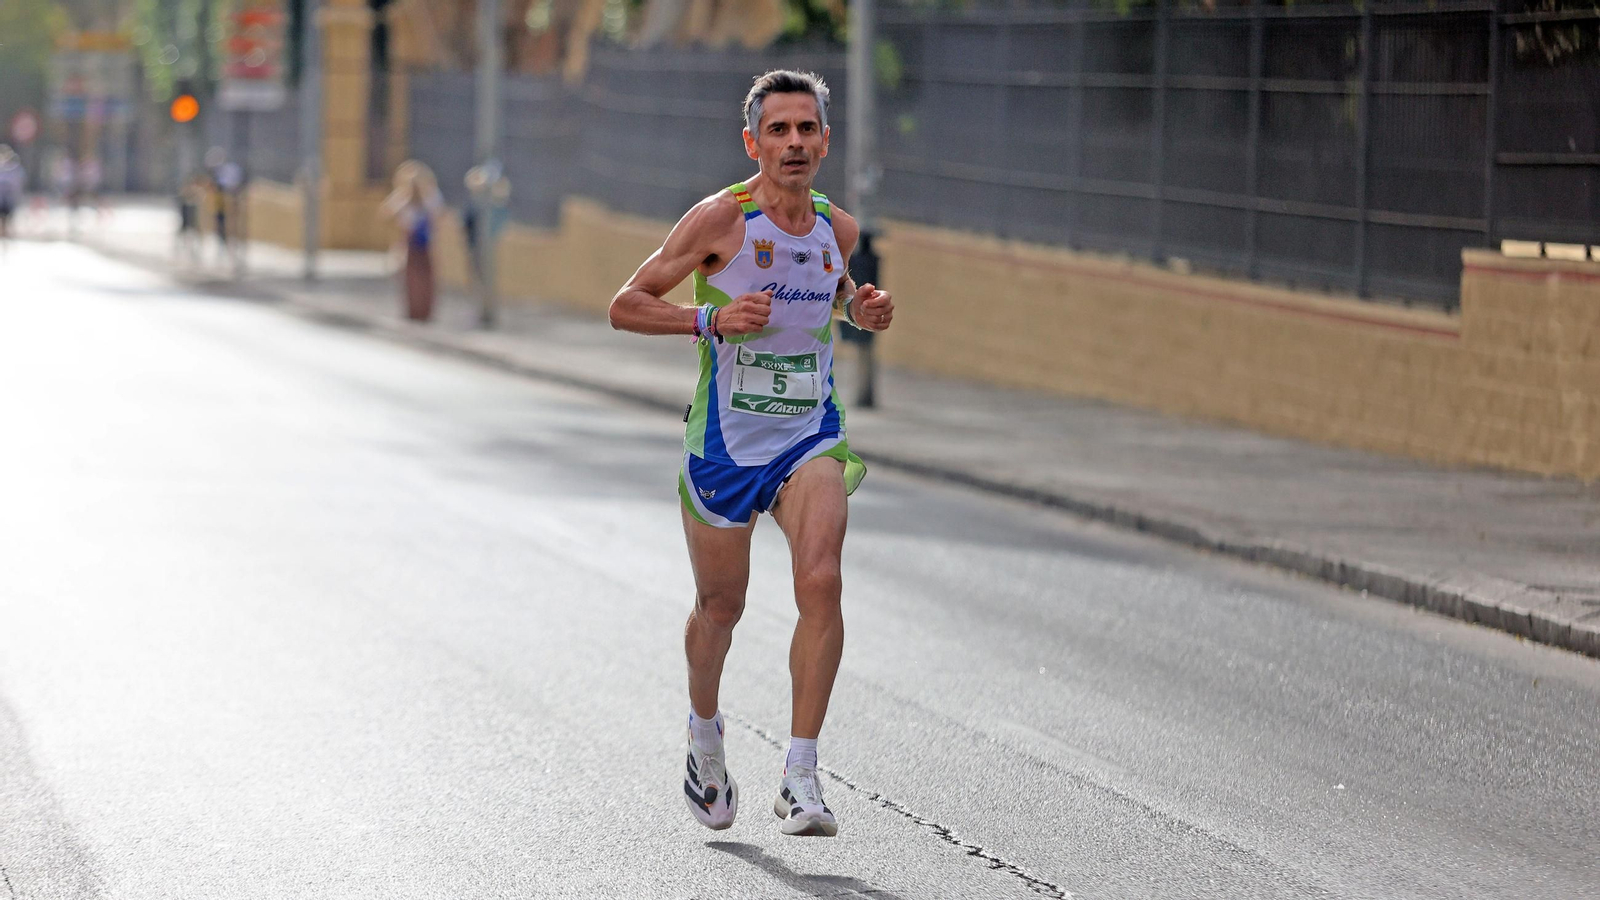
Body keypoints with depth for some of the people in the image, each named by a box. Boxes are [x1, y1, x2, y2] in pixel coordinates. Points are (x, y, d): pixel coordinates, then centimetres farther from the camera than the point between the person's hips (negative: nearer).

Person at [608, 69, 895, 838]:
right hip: (724, 442, -2)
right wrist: (712, 319, -24)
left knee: (820, 583, -20)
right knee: (720, 606, 11)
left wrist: (863, 308, 2)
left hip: (810, 440, 2)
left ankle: (800, 776, -18)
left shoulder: (839, 228, 2)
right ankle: (704, 733, 43)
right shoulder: (719, 219, -12)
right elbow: (625, 306, -9)